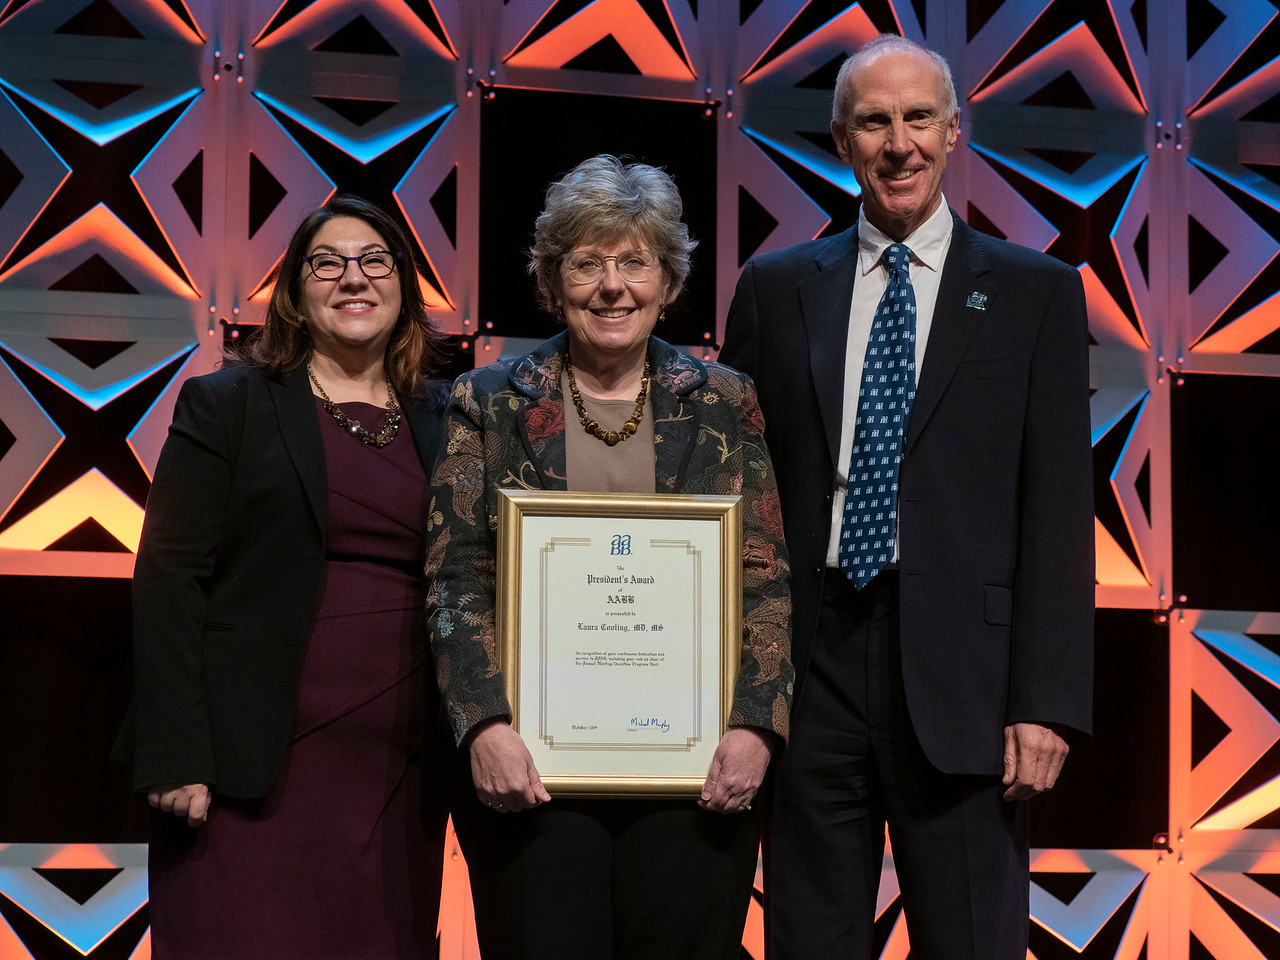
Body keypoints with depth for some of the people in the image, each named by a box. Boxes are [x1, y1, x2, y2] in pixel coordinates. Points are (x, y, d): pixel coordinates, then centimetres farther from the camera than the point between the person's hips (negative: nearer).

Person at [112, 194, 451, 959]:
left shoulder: (442, 421, 12)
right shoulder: (226, 405, 2)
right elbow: (169, 582, -4)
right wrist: (176, 759, -12)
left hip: (401, 762, 3)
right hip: (260, 760, -3)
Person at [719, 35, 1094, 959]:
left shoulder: (1036, 293, 5)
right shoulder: (775, 288, 11)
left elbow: (1058, 513, 0)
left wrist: (1047, 704, -7)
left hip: (960, 675, -2)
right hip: (805, 666, 2)